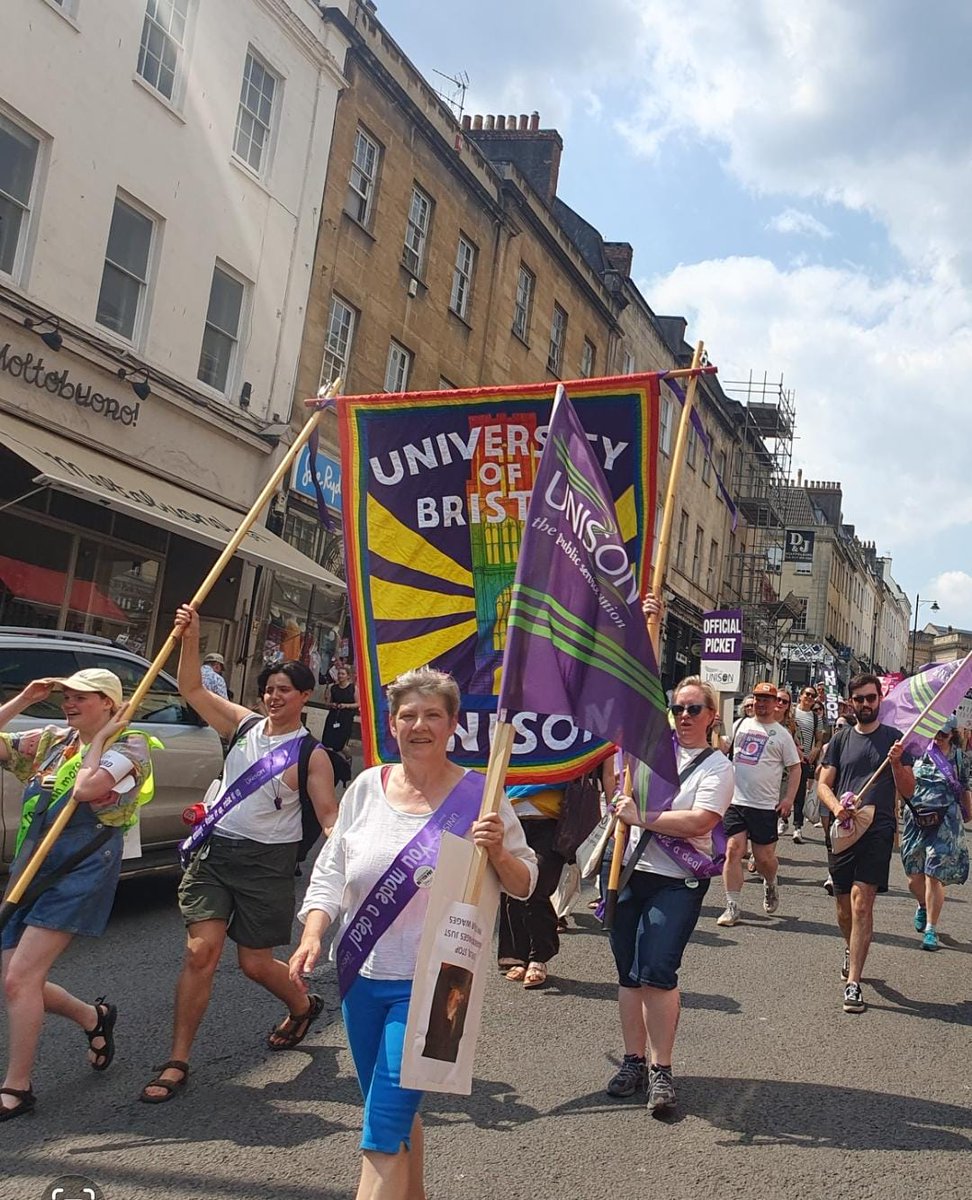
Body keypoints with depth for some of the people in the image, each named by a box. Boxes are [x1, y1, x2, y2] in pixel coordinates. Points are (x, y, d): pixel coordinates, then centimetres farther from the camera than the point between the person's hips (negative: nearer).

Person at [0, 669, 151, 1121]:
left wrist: (101, 736, -11)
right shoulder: (51, 740, 13)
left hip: (81, 870, -7)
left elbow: (86, 788, -23)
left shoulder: (128, 746, -6)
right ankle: (94, 1017, 33)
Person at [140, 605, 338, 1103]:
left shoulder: (311, 754, -6)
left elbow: (328, 813, -11)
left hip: (267, 862, -3)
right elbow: (192, 689, 4)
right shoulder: (242, 725, 6)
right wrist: (190, 637, -8)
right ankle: (177, 1063, 2)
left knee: (255, 962, 6)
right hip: (214, 851, 3)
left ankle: (303, 1006, 41)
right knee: (200, 951, -7)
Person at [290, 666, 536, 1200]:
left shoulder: (478, 795, -8)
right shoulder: (367, 786, 1)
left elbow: (524, 883, -2)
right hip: (361, 976, 5)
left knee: (383, 1127, -6)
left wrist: (498, 853, -22)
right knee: (397, 1112, 20)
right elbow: (330, 870, 6)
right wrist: (312, 934, -8)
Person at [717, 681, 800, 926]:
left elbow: (794, 768, 3)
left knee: (764, 858, 3)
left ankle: (771, 884, 37)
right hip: (736, 802, 2)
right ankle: (733, 906, -1)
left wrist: (788, 799, -6)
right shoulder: (742, 724, 11)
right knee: (733, 851, -7)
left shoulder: (781, 734, 2)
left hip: (765, 806, -2)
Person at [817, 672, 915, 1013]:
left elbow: (908, 792, 5)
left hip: (877, 831, -3)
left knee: (861, 903, -13)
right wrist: (836, 805, -13)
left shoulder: (894, 739, 5)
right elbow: (823, 784, 8)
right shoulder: (841, 739, 11)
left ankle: (852, 983, -11)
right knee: (843, 905, 13)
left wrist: (897, 763, -14)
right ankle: (851, 951, 43)